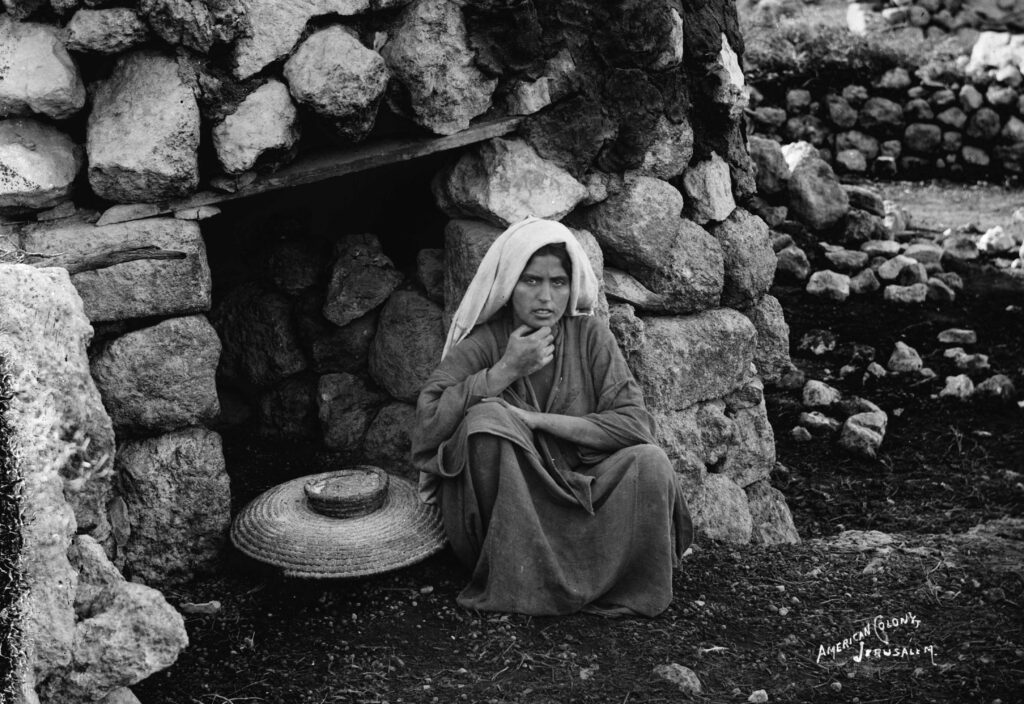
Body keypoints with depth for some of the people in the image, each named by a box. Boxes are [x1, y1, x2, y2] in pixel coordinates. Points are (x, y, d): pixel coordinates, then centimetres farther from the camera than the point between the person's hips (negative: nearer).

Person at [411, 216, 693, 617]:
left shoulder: (589, 336, -1)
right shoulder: (483, 341, -5)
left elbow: (635, 423, -12)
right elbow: (429, 419, -18)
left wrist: (536, 421, -18)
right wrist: (507, 369, -21)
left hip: (576, 491, 1)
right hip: (502, 503, -1)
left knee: (648, 462, -23)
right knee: (487, 418, -29)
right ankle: (511, 582, -18)